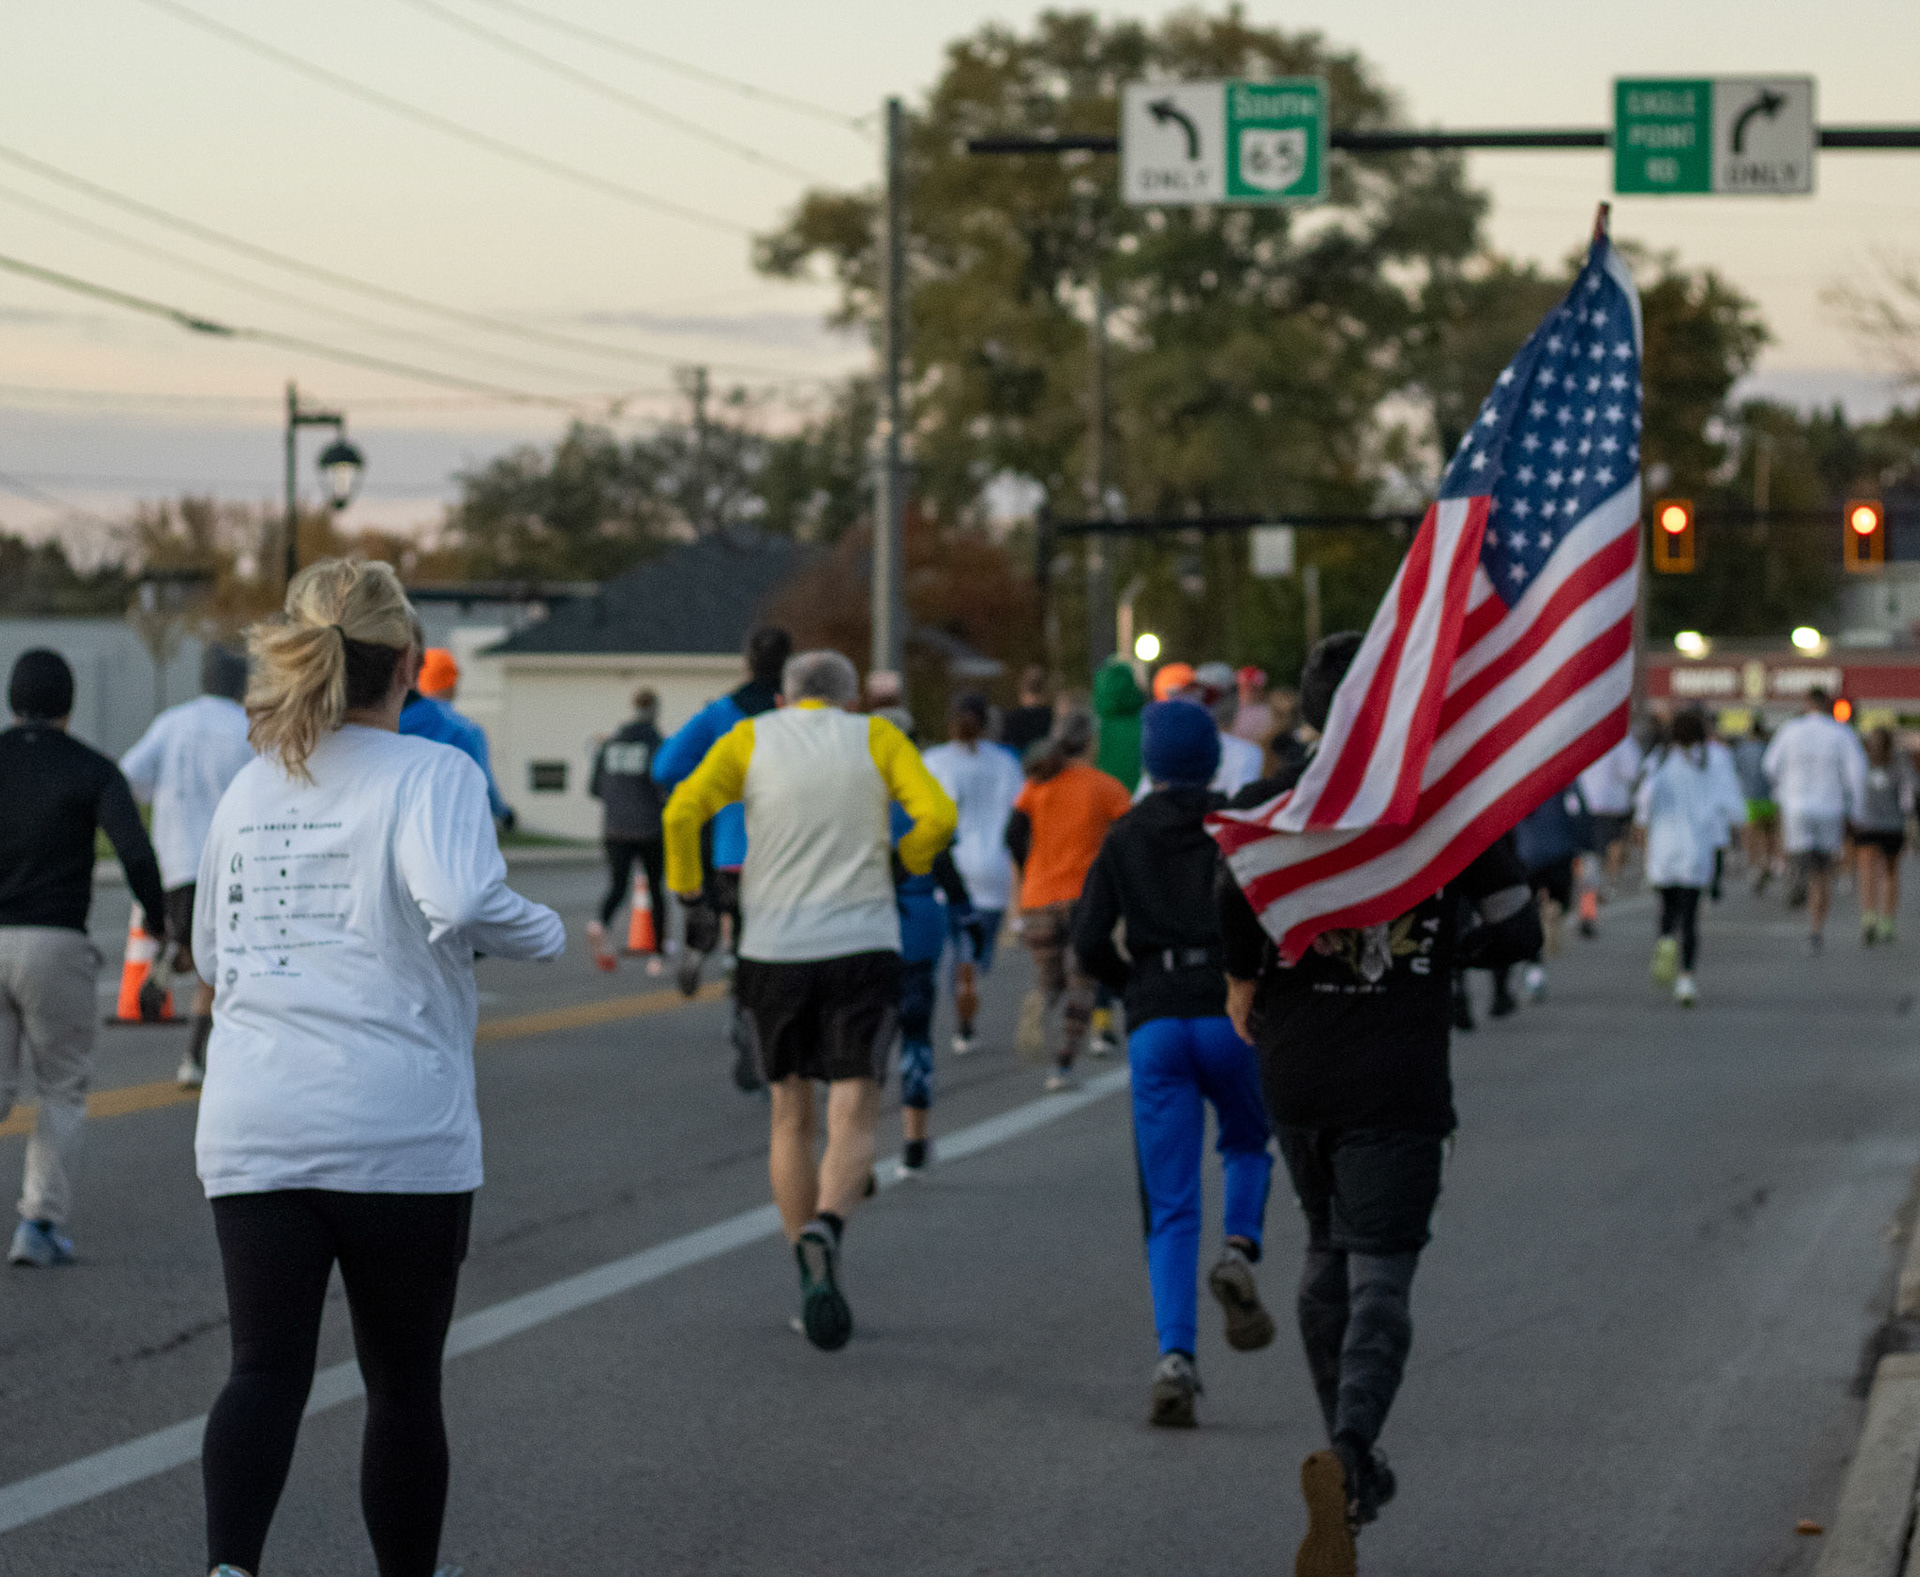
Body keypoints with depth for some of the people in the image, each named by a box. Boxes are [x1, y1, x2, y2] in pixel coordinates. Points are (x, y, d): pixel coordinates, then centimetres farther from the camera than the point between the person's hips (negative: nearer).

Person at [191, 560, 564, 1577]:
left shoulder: (251, 787, 12)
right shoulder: (431, 773, -5)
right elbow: (460, 898, -24)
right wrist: (545, 933, -6)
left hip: (251, 1123, 4)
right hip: (399, 1127, -4)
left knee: (265, 1369, -3)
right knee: (403, 1380, 11)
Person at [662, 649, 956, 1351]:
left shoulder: (751, 738, 6)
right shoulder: (876, 737, 5)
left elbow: (683, 811, -9)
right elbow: (939, 815, -8)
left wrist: (686, 890, 5)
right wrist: (905, 859, 11)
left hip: (773, 951, 2)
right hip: (862, 947, -1)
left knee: (791, 1117, 16)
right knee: (852, 1122, -4)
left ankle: (808, 1278, 16)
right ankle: (824, 1234, -32)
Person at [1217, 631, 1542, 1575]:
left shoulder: (1275, 805, -2)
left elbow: (1241, 892, -22)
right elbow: (1515, 931, 1)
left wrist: (1244, 983, -5)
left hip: (1295, 1077, 2)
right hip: (1399, 1084, -2)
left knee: (1329, 1259, 21)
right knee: (1380, 1278, -4)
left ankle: (1352, 1462, 28)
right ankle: (1351, 1446, -30)